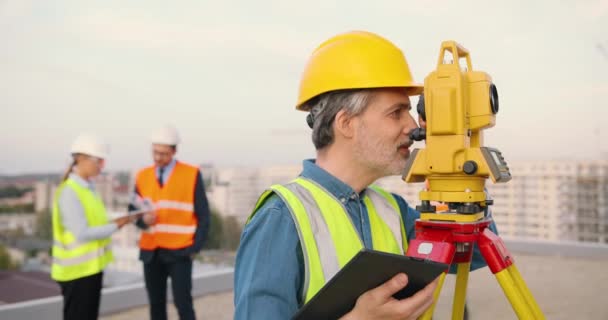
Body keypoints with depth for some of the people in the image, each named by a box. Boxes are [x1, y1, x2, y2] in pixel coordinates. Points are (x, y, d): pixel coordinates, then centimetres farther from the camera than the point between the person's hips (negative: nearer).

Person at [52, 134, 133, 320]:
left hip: (91, 266, 9)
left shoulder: (88, 187, 9)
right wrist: (115, 227, -15)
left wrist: (113, 223, -3)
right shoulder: (69, 192, -18)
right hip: (77, 269, -9)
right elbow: (82, 233, -22)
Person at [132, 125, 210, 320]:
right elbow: (133, 210, 9)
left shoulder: (192, 174, -4)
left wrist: (195, 247, -7)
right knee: (156, 304, 10)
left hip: (179, 251, -4)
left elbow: (203, 215, -3)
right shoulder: (143, 176, 6)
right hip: (151, 252, 4)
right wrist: (142, 219, -14)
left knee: (183, 302, -4)